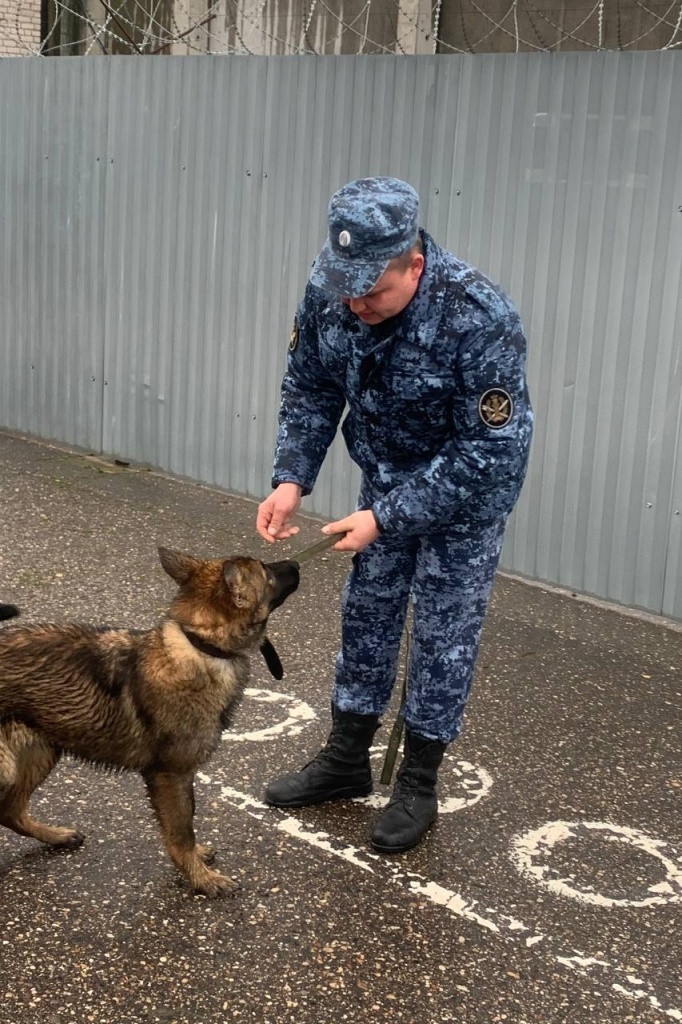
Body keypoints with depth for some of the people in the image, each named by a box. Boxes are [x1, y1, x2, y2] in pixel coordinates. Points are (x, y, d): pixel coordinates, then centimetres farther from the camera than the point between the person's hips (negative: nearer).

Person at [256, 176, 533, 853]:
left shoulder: (479, 318, -36)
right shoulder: (330, 293, -20)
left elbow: (487, 452, -31)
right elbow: (309, 389, -5)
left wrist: (387, 518, -31)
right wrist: (292, 478, -18)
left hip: (468, 491, -5)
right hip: (386, 479, 5)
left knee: (443, 635, 3)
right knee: (366, 615, 14)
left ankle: (418, 785, 20)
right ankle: (346, 759, 30)